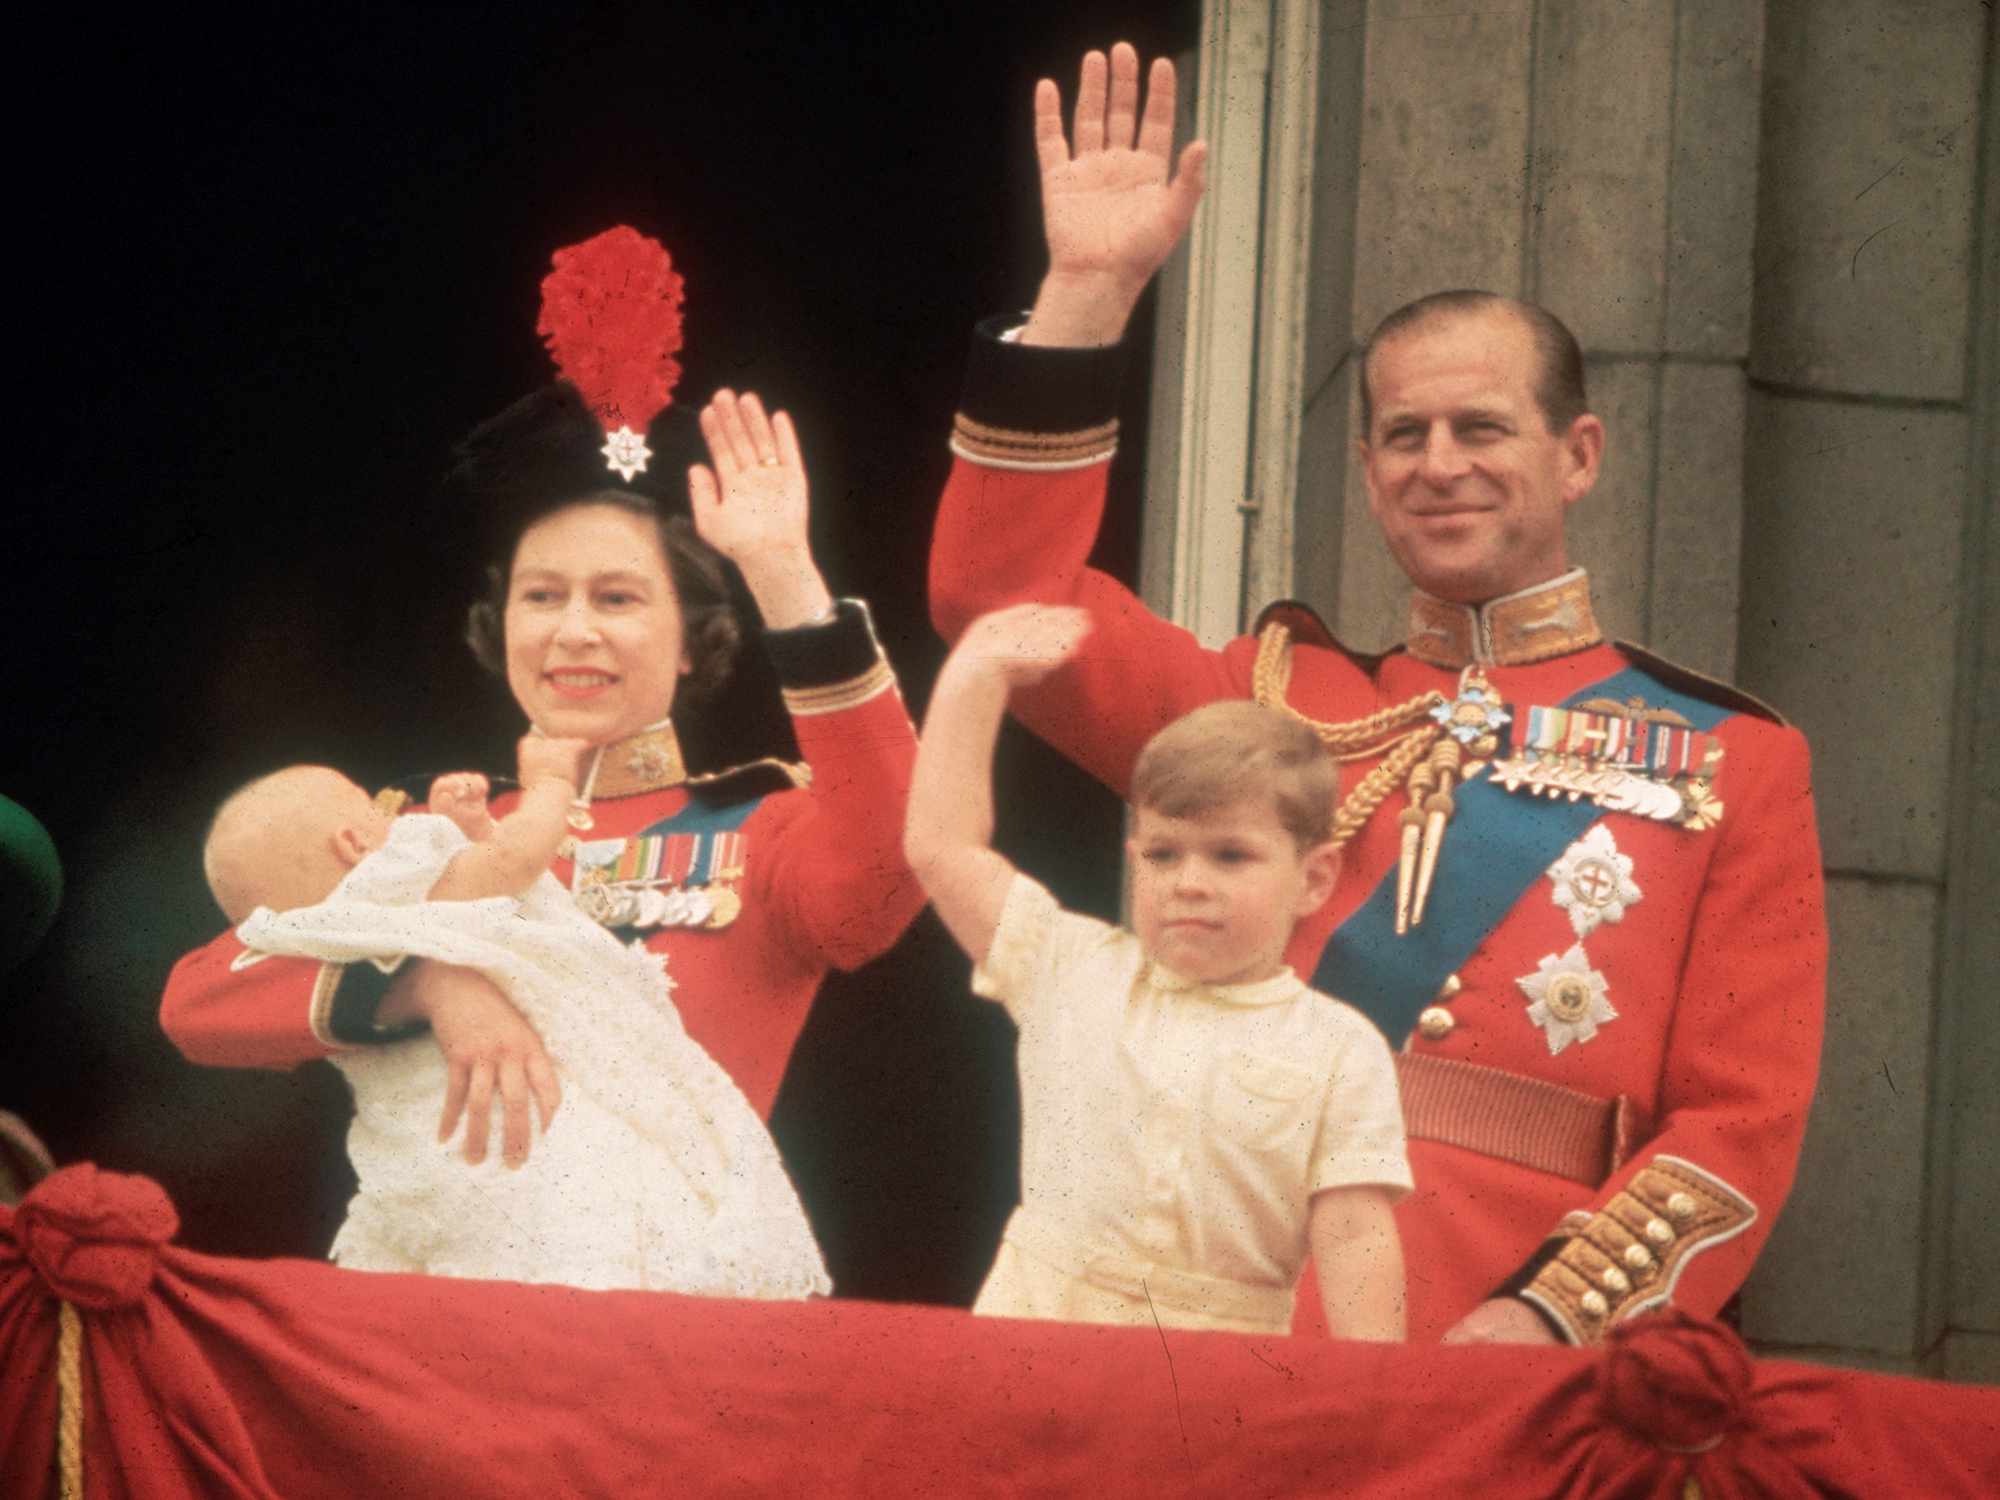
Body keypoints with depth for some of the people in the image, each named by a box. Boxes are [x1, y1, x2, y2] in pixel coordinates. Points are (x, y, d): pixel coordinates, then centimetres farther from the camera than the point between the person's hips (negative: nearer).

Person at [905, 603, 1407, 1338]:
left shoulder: (1339, 1053, 4)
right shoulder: (1076, 972, 11)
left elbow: (1356, 1239, 1)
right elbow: (940, 844, 15)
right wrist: (976, 674, 18)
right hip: (1031, 1333, 2)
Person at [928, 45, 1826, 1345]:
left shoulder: (1734, 763, 7)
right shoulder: (1279, 701, 16)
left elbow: (1745, 1119, 0)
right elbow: (1011, 596, 7)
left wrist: (1549, 1321, -14)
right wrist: (1089, 289, 1)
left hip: (1511, 1368, -2)